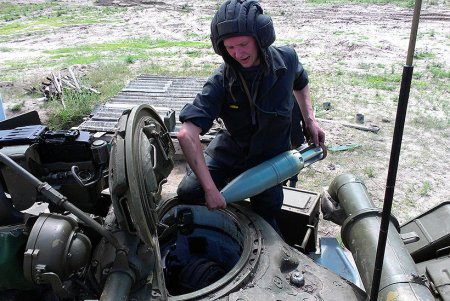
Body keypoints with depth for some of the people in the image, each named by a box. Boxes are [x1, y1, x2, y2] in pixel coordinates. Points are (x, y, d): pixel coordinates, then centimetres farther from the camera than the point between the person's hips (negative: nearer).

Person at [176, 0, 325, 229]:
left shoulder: (286, 59, -17)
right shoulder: (221, 82, -28)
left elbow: (300, 83, 11)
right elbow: (187, 134, -38)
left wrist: (310, 120, 0)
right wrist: (210, 189, -43)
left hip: (271, 155, 2)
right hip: (230, 149, -1)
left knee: (265, 215, 7)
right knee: (188, 193, -17)